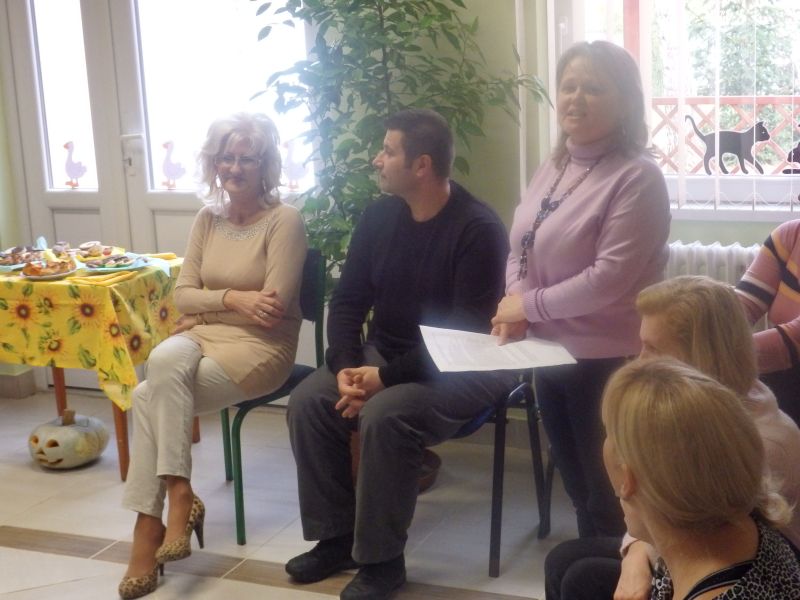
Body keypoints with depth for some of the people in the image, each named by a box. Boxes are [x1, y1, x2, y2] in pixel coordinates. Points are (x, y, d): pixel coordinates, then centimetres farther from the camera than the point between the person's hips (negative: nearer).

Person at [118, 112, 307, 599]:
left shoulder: (284, 220, -10)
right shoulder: (207, 219, 10)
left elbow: (272, 310, -15)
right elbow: (182, 295, 6)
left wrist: (211, 300, -6)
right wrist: (232, 298, -11)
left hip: (260, 348, -5)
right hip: (200, 338, 6)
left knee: (151, 395, -25)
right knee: (165, 360, -29)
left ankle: (160, 513, -13)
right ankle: (178, 495, -21)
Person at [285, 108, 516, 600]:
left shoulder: (478, 229, -19)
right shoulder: (380, 215, 2)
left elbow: (468, 337, -23)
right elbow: (348, 299, 5)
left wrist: (385, 378, -26)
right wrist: (345, 366, -14)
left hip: (461, 370, -7)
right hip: (383, 353, 7)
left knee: (384, 416, -32)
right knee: (307, 401, -13)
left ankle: (382, 559, -15)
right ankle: (336, 537, 0)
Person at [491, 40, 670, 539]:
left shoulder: (637, 177, -17)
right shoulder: (554, 168, 8)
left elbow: (610, 279, -23)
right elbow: (522, 249, 10)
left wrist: (530, 305, -14)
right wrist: (514, 308, -9)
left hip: (608, 361, -8)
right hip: (552, 353, 8)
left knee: (608, 497, 8)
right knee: (578, 487, 22)